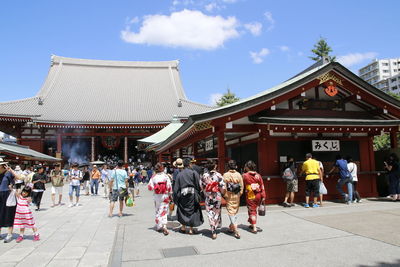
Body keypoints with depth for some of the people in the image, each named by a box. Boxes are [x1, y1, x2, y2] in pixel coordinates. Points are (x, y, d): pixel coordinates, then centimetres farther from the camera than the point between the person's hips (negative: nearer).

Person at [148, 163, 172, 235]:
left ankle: (158, 227, 24)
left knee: (157, 211, 16)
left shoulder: (153, 177, -5)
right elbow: (169, 186, -8)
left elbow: (150, 187, -6)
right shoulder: (166, 176, -8)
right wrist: (170, 194, 4)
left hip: (157, 196, 2)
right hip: (164, 196, -2)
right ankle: (164, 226, -16)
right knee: (164, 211, 2)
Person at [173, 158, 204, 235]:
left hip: (182, 195, 2)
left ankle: (183, 227, 26)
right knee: (192, 211, 9)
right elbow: (198, 185, -9)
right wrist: (198, 195, 1)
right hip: (192, 195, -2)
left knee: (182, 210, 20)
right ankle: (191, 229, 11)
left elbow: (176, 188, 2)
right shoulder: (194, 173, -7)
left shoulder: (179, 174, 1)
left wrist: (176, 198, 8)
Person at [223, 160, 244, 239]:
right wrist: (240, 194, 12)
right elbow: (241, 186, 1)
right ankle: (232, 227, 28)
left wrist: (224, 195, 0)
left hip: (229, 196, -3)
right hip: (237, 196, 3)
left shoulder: (225, 175, -10)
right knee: (235, 211, 17)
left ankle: (236, 231, -7)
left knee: (231, 212, 1)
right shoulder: (239, 175, -3)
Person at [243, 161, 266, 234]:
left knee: (252, 211, 5)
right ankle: (252, 225, 33)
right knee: (255, 210, 19)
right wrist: (263, 196, 6)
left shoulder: (245, 175, -9)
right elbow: (262, 186, 1)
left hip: (250, 197, -4)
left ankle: (254, 228, 4)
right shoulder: (258, 175, 1)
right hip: (258, 196, 4)